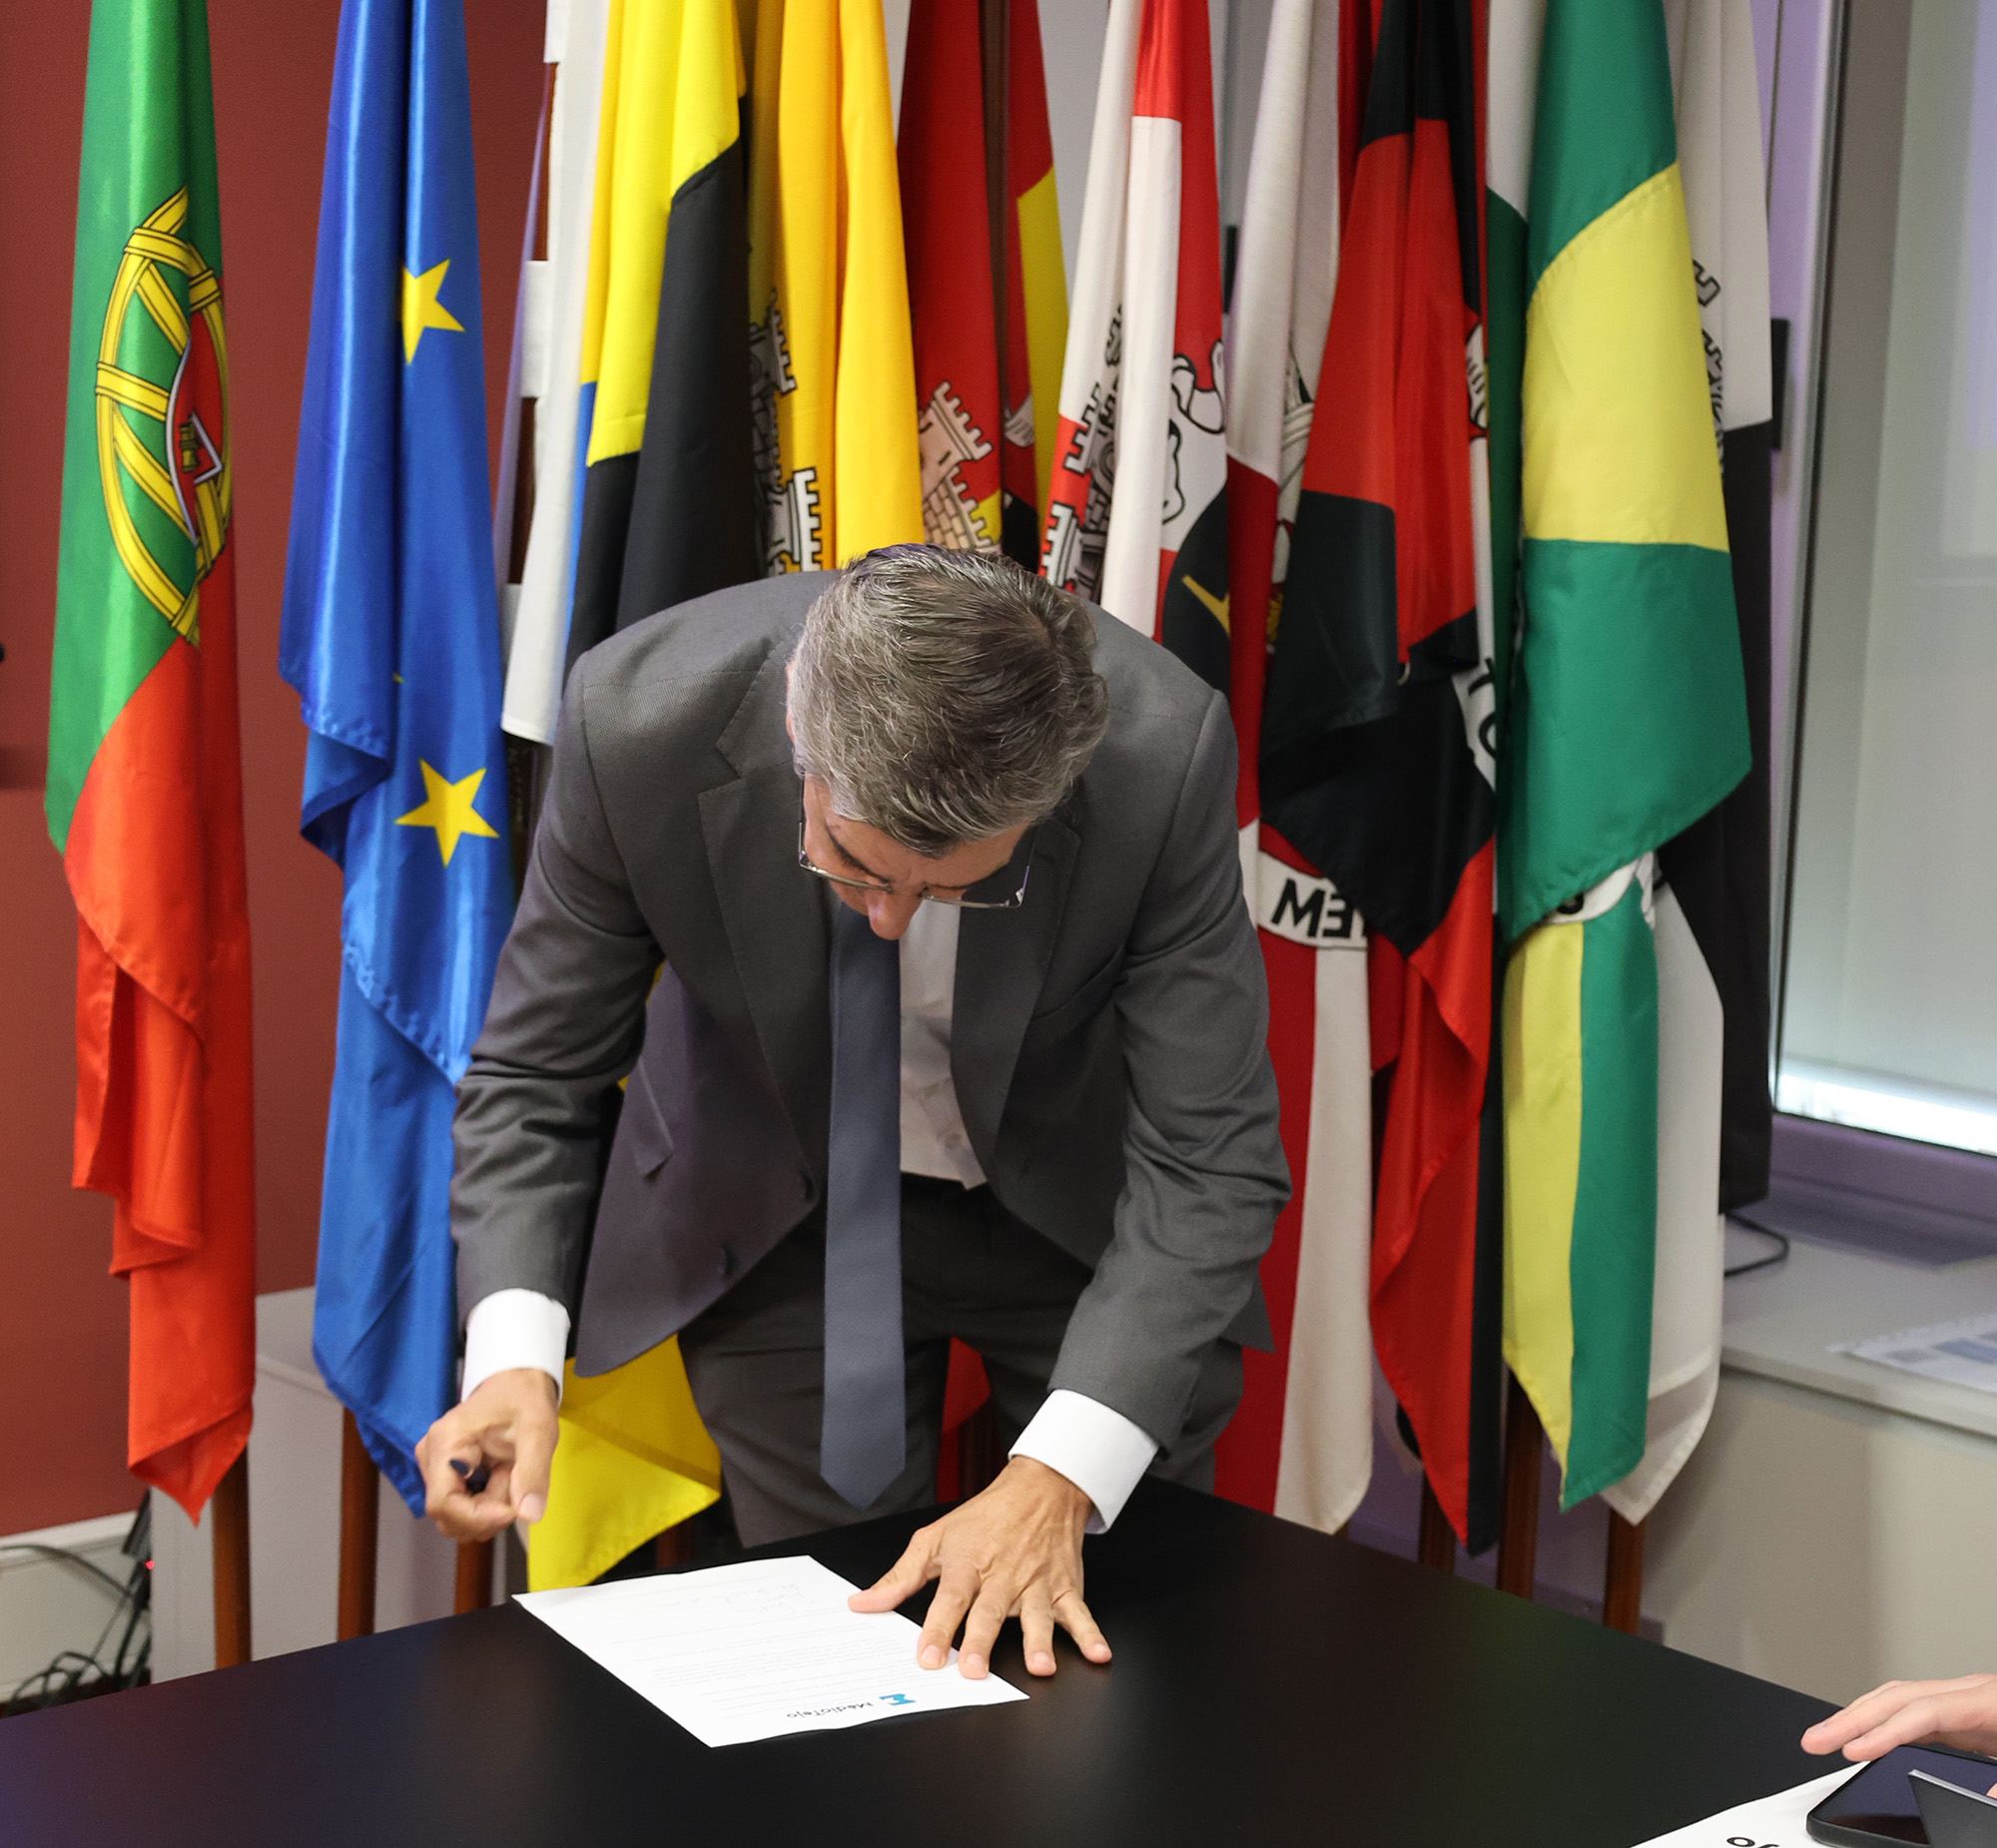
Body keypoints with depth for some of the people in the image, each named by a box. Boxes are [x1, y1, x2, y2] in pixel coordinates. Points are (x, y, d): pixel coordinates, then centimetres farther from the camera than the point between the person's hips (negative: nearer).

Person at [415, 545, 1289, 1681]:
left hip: (1082, 1208, 0)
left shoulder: (1164, 752, -33)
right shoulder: (640, 723, -30)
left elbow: (1205, 1160, -27)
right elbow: (536, 1079, -16)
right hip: (790, 1225, 0)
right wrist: (516, 1353, -33)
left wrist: (1057, 1478, -38)